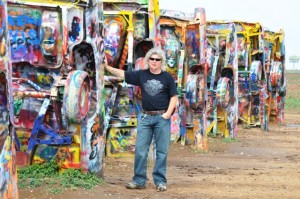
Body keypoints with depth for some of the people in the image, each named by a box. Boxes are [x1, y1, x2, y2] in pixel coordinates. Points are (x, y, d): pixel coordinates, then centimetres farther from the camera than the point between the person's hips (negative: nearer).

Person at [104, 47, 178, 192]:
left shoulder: (167, 77, 1)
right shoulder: (142, 75, 6)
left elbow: (174, 97, 2)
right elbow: (122, 74, 6)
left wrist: (168, 113, -8)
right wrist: (107, 67, -2)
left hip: (162, 117, -2)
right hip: (145, 116, 2)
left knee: (161, 151, 0)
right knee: (140, 150, 1)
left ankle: (160, 181, 6)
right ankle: (139, 180, 8)